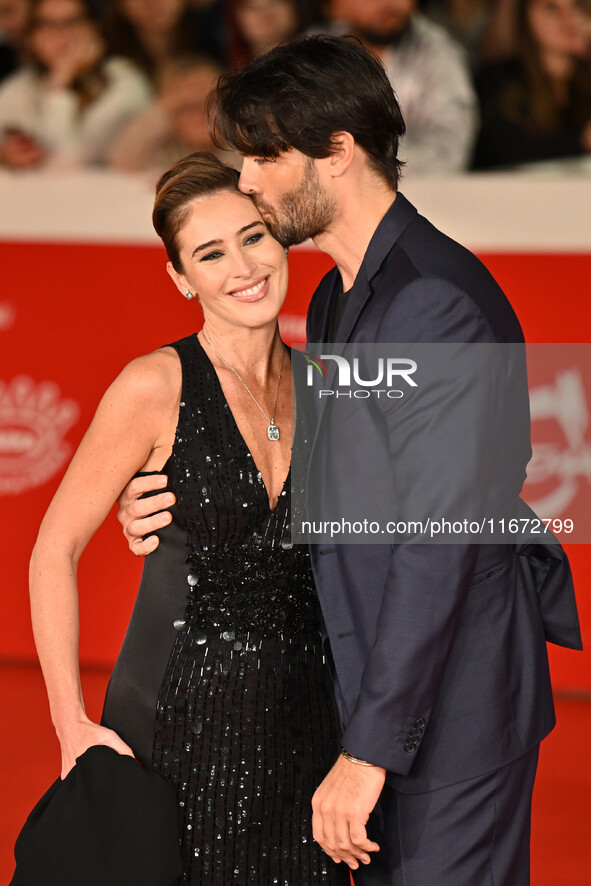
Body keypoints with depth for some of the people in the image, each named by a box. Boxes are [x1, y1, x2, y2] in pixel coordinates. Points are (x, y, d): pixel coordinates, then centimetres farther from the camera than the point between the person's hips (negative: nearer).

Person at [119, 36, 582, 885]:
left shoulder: (440, 302, -19)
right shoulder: (338, 297, 14)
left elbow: (437, 541, -23)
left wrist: (371, 750, -23)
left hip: (450, 705, -10)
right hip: (375, 686, 10)